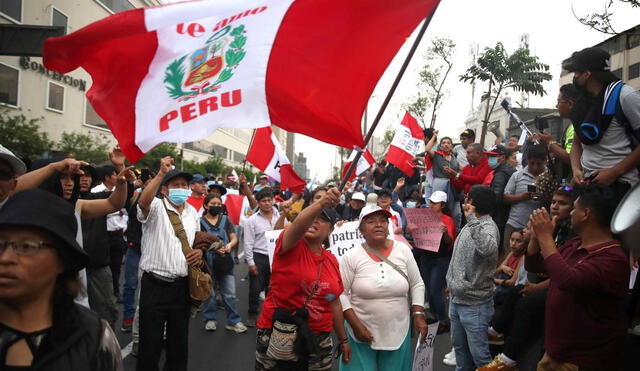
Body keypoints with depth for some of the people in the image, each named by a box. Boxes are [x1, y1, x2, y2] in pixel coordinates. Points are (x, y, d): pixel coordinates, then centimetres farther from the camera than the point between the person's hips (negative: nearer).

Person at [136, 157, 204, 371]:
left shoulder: (192, 212, 10)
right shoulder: (156, 207, -8)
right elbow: (143, 202, -32)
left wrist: (200, 251, 2)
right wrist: (161, 173, -37)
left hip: (182, 285, 5)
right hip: (155, 285, -5)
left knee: (179, 339, 17)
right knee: (150, 341, 4)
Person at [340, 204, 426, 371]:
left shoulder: (403, 251, -2)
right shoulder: (351, 257, -11)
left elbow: (417, 285, 6)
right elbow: (340, 293, -8)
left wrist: (418, 314, -3)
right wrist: (356, 325, -13)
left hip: (398, 332, 3)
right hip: (363, 333, -2)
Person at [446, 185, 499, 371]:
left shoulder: (488, 227, -19)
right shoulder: (471, 224, 9)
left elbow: (488, 248, -44)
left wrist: (471, 218, -38)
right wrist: (451, 284, 21)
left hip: (474, 304, -9)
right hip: (456, 299, 9)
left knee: (479, 353, 0)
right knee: (459, 347, 22)